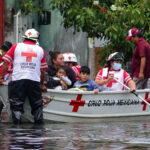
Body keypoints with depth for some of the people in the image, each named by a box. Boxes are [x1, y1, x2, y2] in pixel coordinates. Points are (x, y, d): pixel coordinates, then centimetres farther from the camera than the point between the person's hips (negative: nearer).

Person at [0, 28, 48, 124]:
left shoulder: (16, 47, 9)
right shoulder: (40, 50, 13)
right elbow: (42, 70, 15)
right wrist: (42, 82, 27)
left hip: (18, 79, -1)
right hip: (35, 80, 1)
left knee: (16, 103, 3)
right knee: (37, 103, 11)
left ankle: (17, 120, -4)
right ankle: (39, 120, 7)